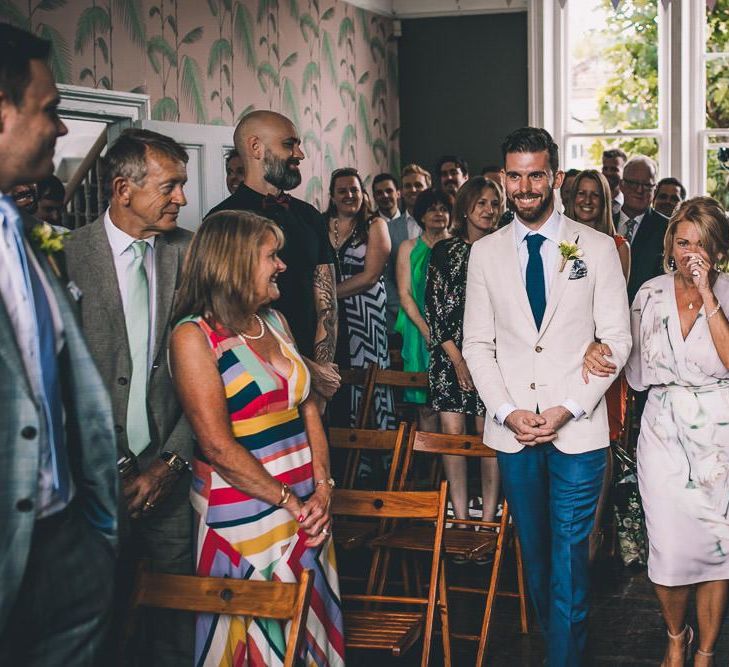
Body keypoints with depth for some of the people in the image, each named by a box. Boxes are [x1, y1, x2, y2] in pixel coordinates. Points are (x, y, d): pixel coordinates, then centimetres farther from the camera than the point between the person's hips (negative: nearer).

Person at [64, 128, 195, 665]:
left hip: (173, 472, 2)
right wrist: (115, 469, -9)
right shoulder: (66, 257, -8)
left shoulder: (191, 252, 0)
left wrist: (173, 460, -5)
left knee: (178, 615, 10)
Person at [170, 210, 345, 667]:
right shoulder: (194, 335, -11)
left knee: (312, 624, 14)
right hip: (244, 514, -6)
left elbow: (308, 408, 10)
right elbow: (218, 445, -16)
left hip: (308, 505, 7)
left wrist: (322, 489, -3)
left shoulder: (275, 321, 10)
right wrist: (291, 503, -14)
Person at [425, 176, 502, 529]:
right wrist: (457, 359, -4)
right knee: (452, 431, -4)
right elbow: (433, 306, 3)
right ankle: (461, 519, 2)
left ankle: (488, 518, 4)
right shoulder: (444, 251, 7)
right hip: (449, 354, 0)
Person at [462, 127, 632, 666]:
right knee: (533, 549, 15)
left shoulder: (597, 248, -1)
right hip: (511, 428, 3)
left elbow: (616, 339, -2)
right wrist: (507, 411, -7)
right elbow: (477, 343, 6)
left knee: (569, 554, -2)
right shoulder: (485, 252, 6)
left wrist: (568, 408, -12)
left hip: (578, 429, -3)